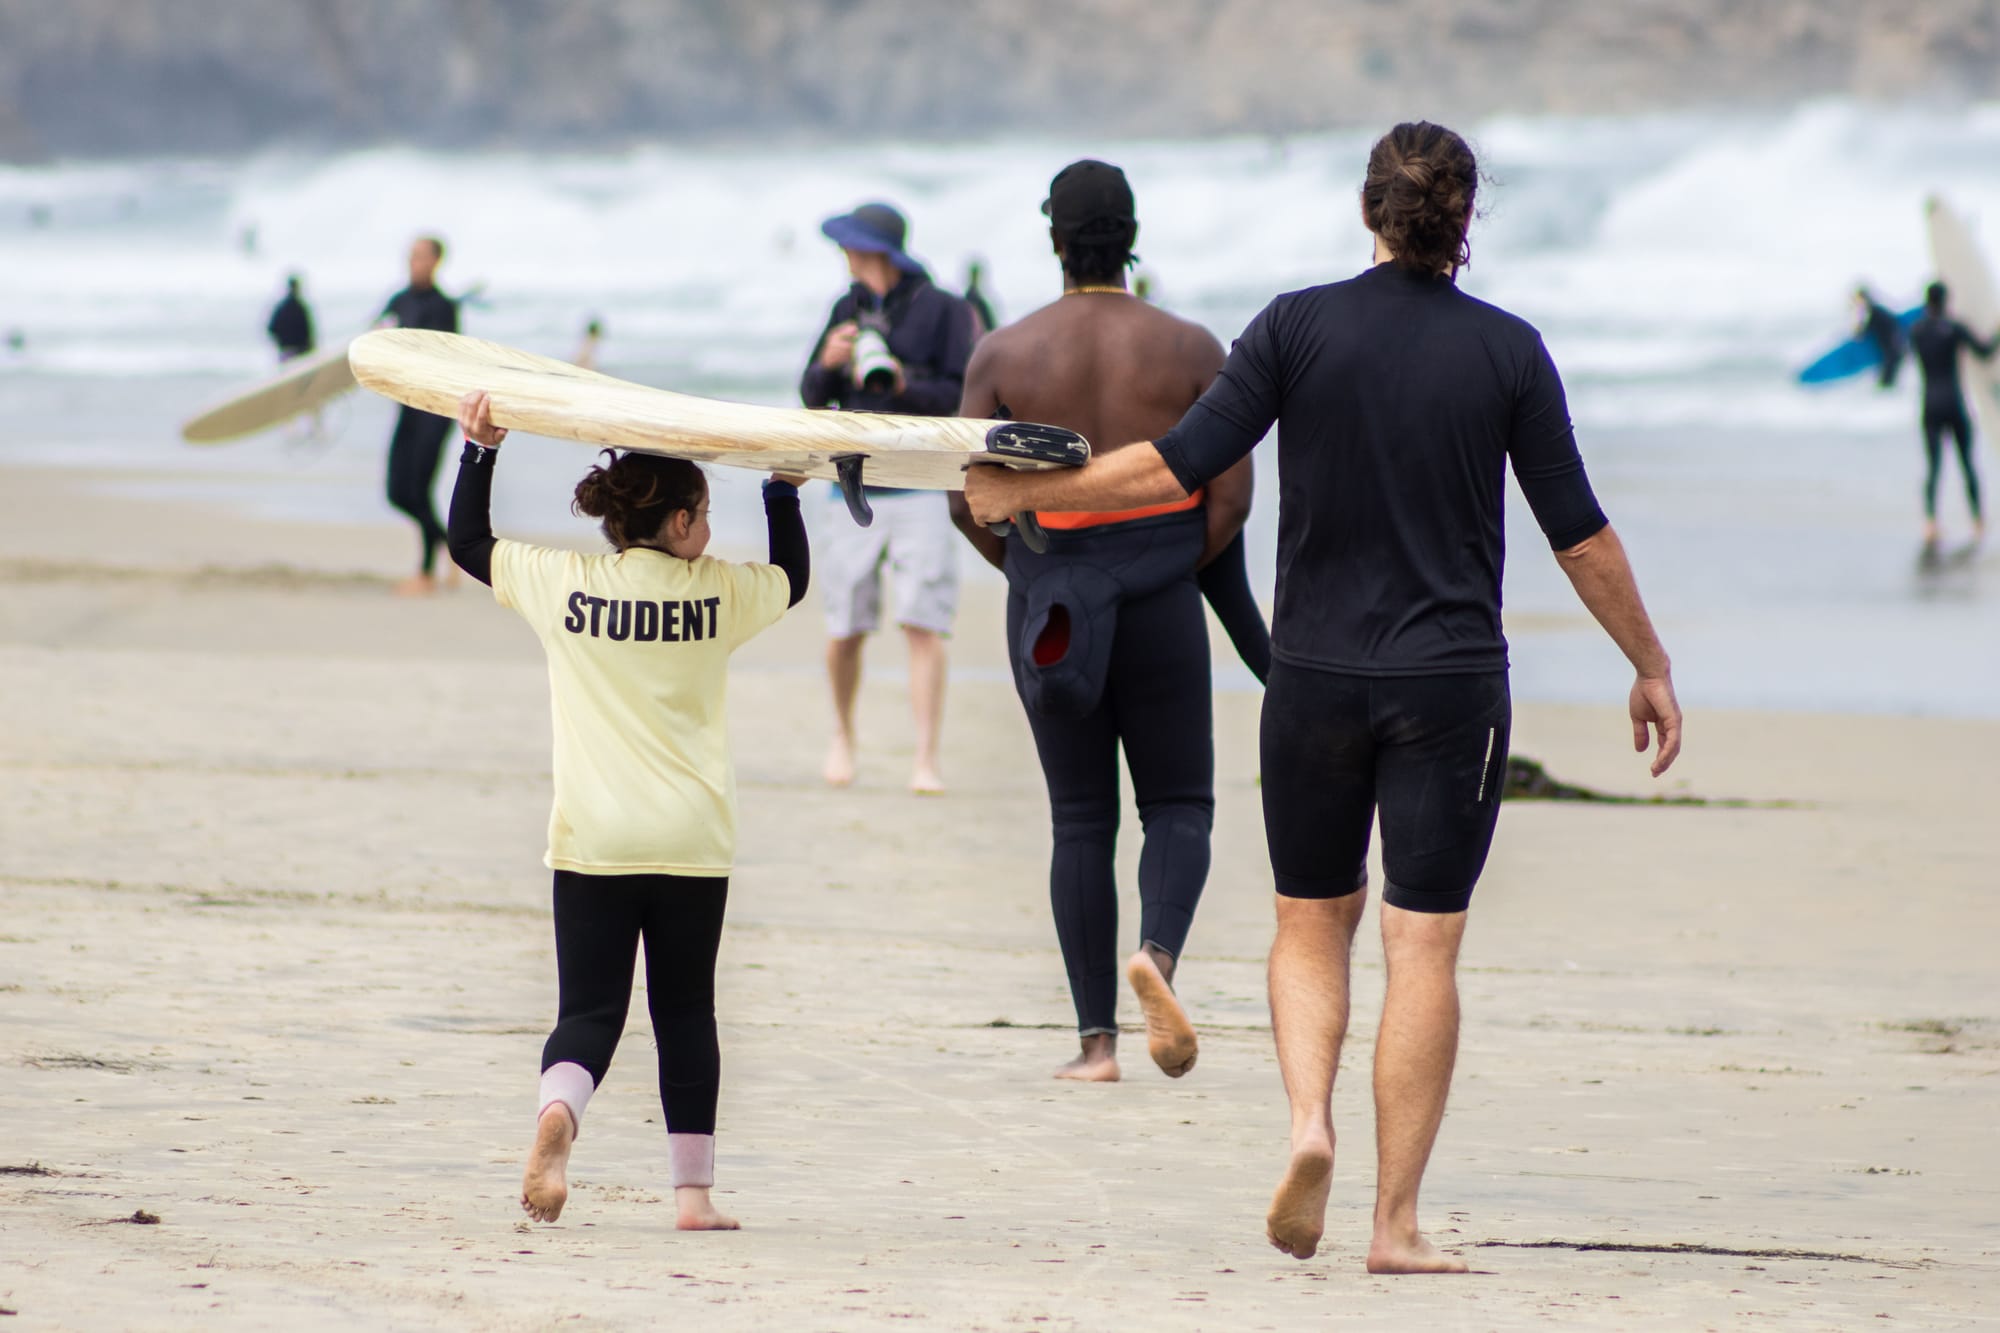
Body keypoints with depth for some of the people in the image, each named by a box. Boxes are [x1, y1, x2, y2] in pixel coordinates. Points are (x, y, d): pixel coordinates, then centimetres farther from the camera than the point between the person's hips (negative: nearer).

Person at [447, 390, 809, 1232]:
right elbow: (791, 579, 21)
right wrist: (783, 489, 32)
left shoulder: (560, 584, -1)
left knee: (588, 1010, 0)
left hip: (593, 841, 0)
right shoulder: (718, 593, 0)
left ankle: (557, 1111, -31)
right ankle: (693, 1189, 11)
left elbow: (467, 542, 14)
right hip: (693, 839, 0)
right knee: (685, 1012, 11)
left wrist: (480, 448, 21)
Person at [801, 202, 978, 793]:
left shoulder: (945, 311, -2)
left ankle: (926, 760, -9)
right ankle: (842, 734, 28)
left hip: (923, 490, -4)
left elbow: (967, 396, -7)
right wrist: (828, 363, -11)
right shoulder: (848, 310, 12)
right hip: (856, 492, 4)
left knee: (923, 626, -11)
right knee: (845, 632, 4)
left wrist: (905, 386, -21)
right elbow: (812, 397, 10)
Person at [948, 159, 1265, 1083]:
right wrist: (1177, 573, 10)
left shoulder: (1005, 353, -2)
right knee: (1178, 805, 11)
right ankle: (1157, 953, -20)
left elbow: (967, 500, -3)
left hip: (1048, 606, 1)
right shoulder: (1189, 350, -3)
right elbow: (1231, 499, -6)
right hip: (1160, 601, -1)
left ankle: (1096, 1039, 6)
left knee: (1079, 819, 9)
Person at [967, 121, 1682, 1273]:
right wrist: (1653, 669, 12)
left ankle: (1310, 1120, -8)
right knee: (1424, 946, 1)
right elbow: (1580, 535, 0)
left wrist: (1022, 492, 5)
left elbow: (1177, 469, -7)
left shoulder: (1299, 328, -4)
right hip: (1451, 681, -1)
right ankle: (1398, 1221, -2)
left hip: (1316, 673, 1)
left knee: (1311, 922, 17)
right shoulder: (1508, 351, -3)